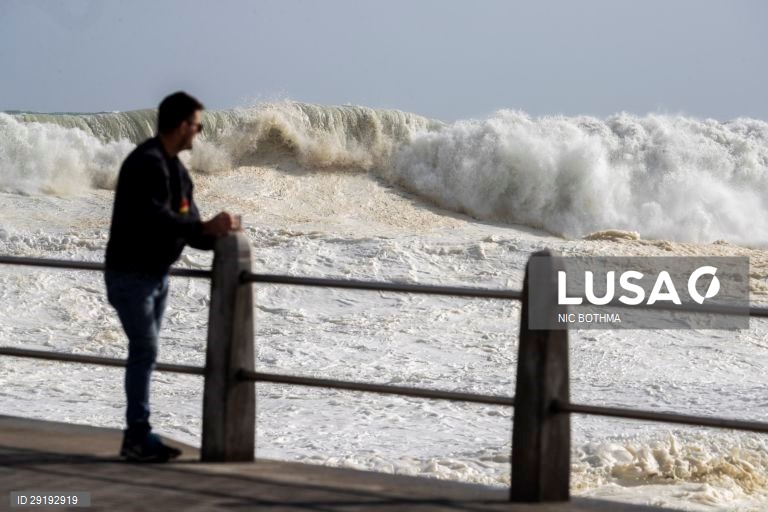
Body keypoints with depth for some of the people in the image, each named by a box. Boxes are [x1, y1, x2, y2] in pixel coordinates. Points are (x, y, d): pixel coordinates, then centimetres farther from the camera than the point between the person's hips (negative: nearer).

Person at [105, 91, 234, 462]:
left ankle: (138, 435, 15)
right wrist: (206, 228, -28)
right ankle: (138, 435, -8)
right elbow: (156, 220, -29)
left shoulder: (174, 167, 12)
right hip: (131, 274, -10)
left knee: (145, 352, 10)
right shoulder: (145, 163, -19)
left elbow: (185, 221, 12)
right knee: (144, 350, -11)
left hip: (157, 275, 10)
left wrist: (216, 237, -5)